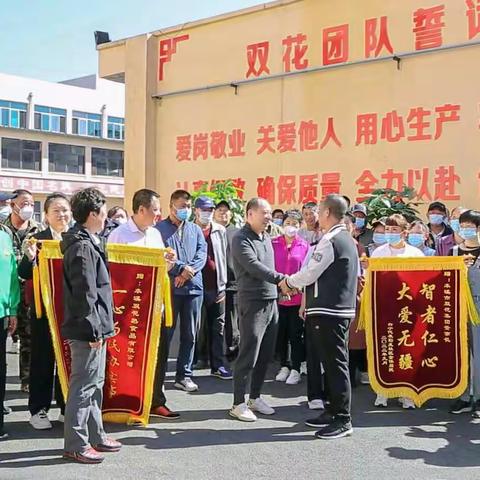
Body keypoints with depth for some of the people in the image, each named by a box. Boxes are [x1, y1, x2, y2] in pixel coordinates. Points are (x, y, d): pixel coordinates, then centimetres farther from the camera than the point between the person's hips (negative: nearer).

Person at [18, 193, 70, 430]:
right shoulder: (37, 240, -3)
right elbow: (24, 275, -7)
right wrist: (30, 257, -25)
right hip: (44, 309, -3)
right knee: (42, 360, 6)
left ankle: (67, 407, 24)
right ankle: (38, 410, 16)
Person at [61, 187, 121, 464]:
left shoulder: (88, 242, 14)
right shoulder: (82, 247, -17)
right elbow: (84, 294, -22)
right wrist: (94, 330, -19)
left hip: (95, 327, 10)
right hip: (88, 330, -10)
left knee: (95, 384, 17)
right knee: (84, 386, -2)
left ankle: (96, 436, 28)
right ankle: (76, 445, 7)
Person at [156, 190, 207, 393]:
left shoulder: (196, 229, 14)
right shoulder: (160, 229, 1)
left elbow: (202, 254, 4)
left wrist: (188, 272, -12)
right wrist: (181, 267, -17)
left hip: (194, 287, 4)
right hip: (169, 287, -4)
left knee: (190, 335, 8)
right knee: (165, 333, 1)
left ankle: (184, 375, 17)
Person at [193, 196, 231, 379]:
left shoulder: (220, 231, 7)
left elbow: (225, 258, 8)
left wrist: (223, 284, 3)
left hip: (216, 287, 2)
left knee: (218, 327, 5)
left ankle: (217, 364, 11)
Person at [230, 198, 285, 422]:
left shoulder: (267, 238, 16)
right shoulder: (241, 240, -9)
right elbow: (254, 267, -22)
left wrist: (279, 283, 12)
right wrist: (281, 279, -29)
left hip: (271, 302, 8)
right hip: (252, 303, -8)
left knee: (266, 354, 12)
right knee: (248, 355, -6)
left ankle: (255, 397, 24)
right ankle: (239, 403, 4)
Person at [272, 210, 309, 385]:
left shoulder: (305, 245, -2)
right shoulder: (273, 244, -1)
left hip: (298, 297, -1)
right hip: (277, 296, 1)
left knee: (295, 334, 5)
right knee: (281, 333, 11)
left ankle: (295, 370, 14)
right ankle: (284, 366, 25)